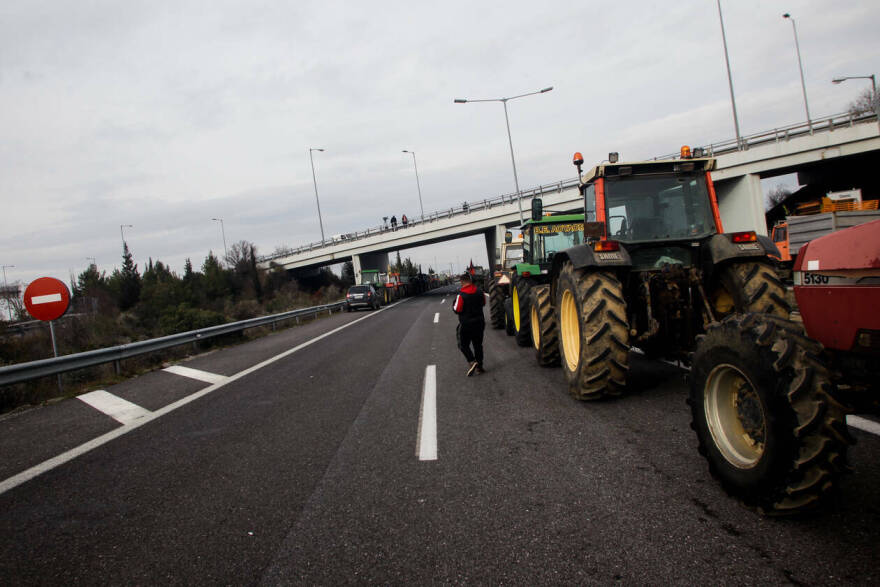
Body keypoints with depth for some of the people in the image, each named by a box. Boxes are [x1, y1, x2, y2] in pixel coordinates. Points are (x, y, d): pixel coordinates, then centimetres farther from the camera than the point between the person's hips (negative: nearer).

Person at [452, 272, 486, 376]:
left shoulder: (461, 294, -18)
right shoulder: (479, 291, 0)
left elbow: (457, 309, -16)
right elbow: (483, 303, 15)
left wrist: (453, 306, 4)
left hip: (466, 324, -5)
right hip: (479, 322, 5)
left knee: (463, 345, 8)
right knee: (478, 344, 15)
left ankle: (472, 361, -11)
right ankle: (479, 366, 19)